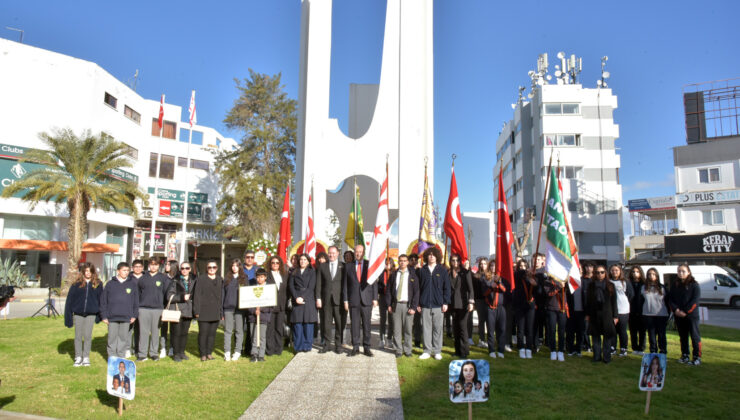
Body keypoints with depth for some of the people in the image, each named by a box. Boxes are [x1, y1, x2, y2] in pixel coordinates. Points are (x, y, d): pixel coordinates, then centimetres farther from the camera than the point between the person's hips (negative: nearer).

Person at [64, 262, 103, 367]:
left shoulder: (98, 284, 2)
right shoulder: (77, 284, 0)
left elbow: (101, 299, 7)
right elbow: (70, 299, 1)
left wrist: (100, 314, 6)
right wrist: (68, 316, -4)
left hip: (91, 314, -1)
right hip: (78, 313, 1)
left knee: (88, 336, 3)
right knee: (78, 336, 7)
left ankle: (86, 357, 15)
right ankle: (78, 358, 18)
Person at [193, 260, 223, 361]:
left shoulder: (220, 280, 11)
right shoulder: (201, 279, 0)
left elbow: (222, 296, 11)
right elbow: (197, 295, -3)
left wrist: (222, 312, 8)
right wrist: (196, 310, -9)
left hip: (215, 312, 3)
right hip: (204, 311, -3)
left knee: (212, 333, 8)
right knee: (203, 333, 0)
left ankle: (209, 352, 18)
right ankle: (203, 354, 11)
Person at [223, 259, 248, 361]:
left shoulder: (244, 279, 5)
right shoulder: (227, 279, 10)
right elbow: (223, 293, 9)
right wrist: (221, 310, 2)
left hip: (240, 308, -1)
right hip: (228, 308, 2)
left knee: (239, 330, 2)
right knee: (227, 330, 4)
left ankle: (237, 352, 10)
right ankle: (227, 352, 10)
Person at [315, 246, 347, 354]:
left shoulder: (343, 266, 4)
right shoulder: (322, 266, 9)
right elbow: (318, 283, 7)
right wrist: (318, 298, -1)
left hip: (339, 299, -1)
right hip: (326, 299, 1)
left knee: (340, 324, 3)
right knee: (326, 324, 5)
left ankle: (338, 345, 14)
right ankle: (326, 345, 15)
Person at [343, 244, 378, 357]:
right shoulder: (349, 267, 9)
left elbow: (374, 283, 5)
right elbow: (345, 285, 8)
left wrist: (375, 298, -2)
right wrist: (345, 300, 1)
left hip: (367, 300, -1)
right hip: (353, 301, 1)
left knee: (366, 325, 3)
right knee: (354, 325, 3)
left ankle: (366, 348, 12)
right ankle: (355, 348, 12)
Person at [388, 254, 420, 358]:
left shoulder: (412, 275, 3)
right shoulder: (394, 275, 9)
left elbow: (416, 292, 0)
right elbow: (388, 290, 10)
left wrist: (413, 307, -8)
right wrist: (389, 305, 1)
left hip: (408, 305, -1)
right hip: (396, 305, 1)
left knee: (408, 329, 3)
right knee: (396, 329, 2)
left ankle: (407, 350, 14)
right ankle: (398, 350, 12)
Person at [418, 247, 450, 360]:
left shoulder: (442, 270, 4)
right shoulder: (422, 270, 6)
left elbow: (446, 287, 4)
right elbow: (418, 287, 7)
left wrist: (445, 302, -2)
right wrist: (418, 303, 3)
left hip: (438, 304, -1)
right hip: (425, 304, 1)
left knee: (438, 328, 4)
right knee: (426, 328, 4)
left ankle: (437, 351, 14)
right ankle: (427, 351, 14)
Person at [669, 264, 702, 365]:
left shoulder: (694, 285, -3)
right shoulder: (675, 285, 10)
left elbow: (695, 300, -10)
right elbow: (671, 299, 6)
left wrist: (685, 311, -15)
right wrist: (676, 310, -11)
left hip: (691, 315, -4)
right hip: (678, 315, 5)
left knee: (695, 336, -2)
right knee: (682, 336, 11)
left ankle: (697, 357, 5)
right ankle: (685, 356, 20)